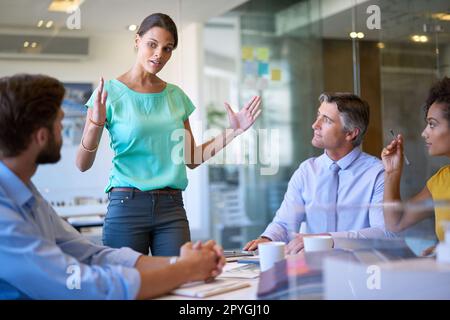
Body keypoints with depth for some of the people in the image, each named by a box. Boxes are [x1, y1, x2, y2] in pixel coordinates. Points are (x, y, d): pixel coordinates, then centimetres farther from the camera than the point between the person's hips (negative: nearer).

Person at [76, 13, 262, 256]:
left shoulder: (176, 96, 10)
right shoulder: (110, 92, -2)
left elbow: (192, 159, 14)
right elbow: (82, 164, -6)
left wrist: (233, 132, 6)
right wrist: (96, 124, -23)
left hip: (172, 208, 3)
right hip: (126, 206, -3)